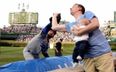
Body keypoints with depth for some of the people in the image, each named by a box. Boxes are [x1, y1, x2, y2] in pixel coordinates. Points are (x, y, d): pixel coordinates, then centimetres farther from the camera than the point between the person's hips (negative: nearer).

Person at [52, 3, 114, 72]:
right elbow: (54, 27, 27)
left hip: (102, 53, -5)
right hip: (88, 57, 5)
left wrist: (79, 32, -12)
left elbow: (96, 24, -15)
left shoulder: (87, 14, 5)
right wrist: (54, 15, 38)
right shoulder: (71, 25, 20)